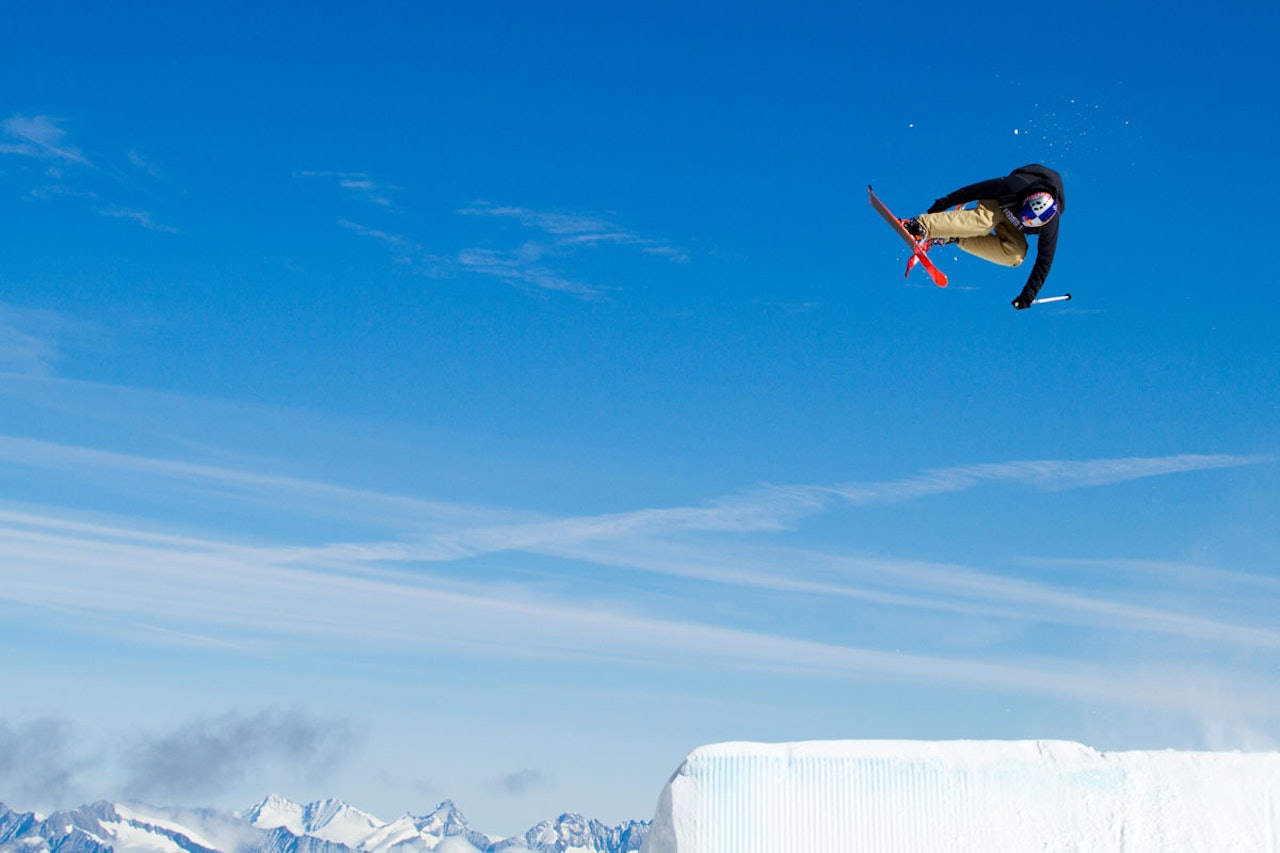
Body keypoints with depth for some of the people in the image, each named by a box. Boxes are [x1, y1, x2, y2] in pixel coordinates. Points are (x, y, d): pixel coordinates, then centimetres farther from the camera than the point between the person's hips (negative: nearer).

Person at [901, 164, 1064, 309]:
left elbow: (1044, 261, -23)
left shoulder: (1049, 225, -32)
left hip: (1010, 227, 3)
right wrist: (944, 203, -20)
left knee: (1016, 255, -29)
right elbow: (976, 189, -24)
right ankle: (922, 226, -52)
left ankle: (956, 238, -24)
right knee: (984, 219, -39)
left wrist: (1029, 294, -23)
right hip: (995, 205, -2)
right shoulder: (1015, 186, -36)